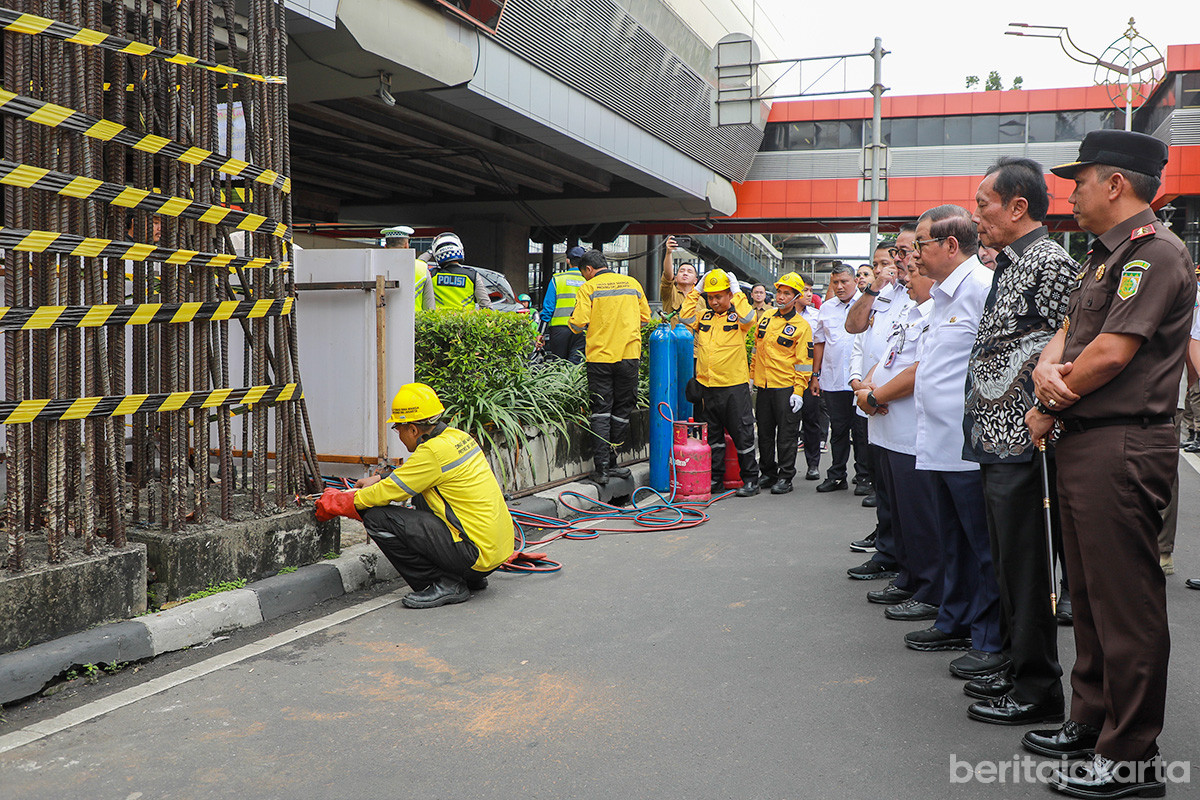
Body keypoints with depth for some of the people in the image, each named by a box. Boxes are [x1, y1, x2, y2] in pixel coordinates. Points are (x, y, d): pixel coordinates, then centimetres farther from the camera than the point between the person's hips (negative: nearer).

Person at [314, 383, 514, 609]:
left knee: (376, 517, -10)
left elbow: (385, 494, -10)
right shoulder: (455, 436, 10)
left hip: (477, 553, -9)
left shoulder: (433, 452, -16)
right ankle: (472, 578, 20)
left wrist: (336, 503, 4)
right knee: (420, 497, 29)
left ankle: (447, 585, -5)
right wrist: (380, 480, 25)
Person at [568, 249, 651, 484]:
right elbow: (645, 317, 15)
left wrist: (572, 322, 12)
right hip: (629, 355, 2)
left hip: (600, 355, -2)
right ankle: (611, 463, 15)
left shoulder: (588, 288, -3)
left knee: (601, 412, 3)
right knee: (622, 411, 11)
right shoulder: (633, 284, 10)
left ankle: (601, 468, -1)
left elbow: (579, 323, -10)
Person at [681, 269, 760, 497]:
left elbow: (748, 318, -21)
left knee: (742, 435, 0)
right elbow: (685, 317, 1)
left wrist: (737, 293, -12)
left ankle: (750, 480, 9)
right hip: (707, 386, 5)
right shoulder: (704, 317, 13)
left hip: (734, 386, -5)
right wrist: (695, 292, 2)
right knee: (713, 435, 12)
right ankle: (716, 478, 21)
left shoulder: (737, 316, -1)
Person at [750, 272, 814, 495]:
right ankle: (767, 473, 22)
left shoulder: (801, 326, -5)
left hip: (787, 388, -5)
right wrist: (751, 375, 16)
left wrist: (798, 391, -13)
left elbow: (804, 362, -7)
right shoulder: (765, 317, 10)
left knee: (786, 434, -1)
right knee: (764, 432, 11)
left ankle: (785, 477, 8)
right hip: (763, 386, 5)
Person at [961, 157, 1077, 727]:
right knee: (1008, 566, 17)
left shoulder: (1049, 262, -13)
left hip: (1023, 446, -10)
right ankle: (1017, 670, 29)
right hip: (997, 445, 10)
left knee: (1025, 569, -1)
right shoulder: (1010, 265, 17)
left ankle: (1038, 690, 11)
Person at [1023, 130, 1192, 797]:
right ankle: (1093, 722, 30)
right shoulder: (1106, 254, 19)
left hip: (1123, 448, -10)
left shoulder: (1154, 251, -13)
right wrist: (1047, 367, -6)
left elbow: (1113, 351, -20)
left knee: (1126, 605, -3)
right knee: (1091, 594, 17)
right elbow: (1070, 330, 17)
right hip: (1085, 443, 10)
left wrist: (1049, 408, -7)